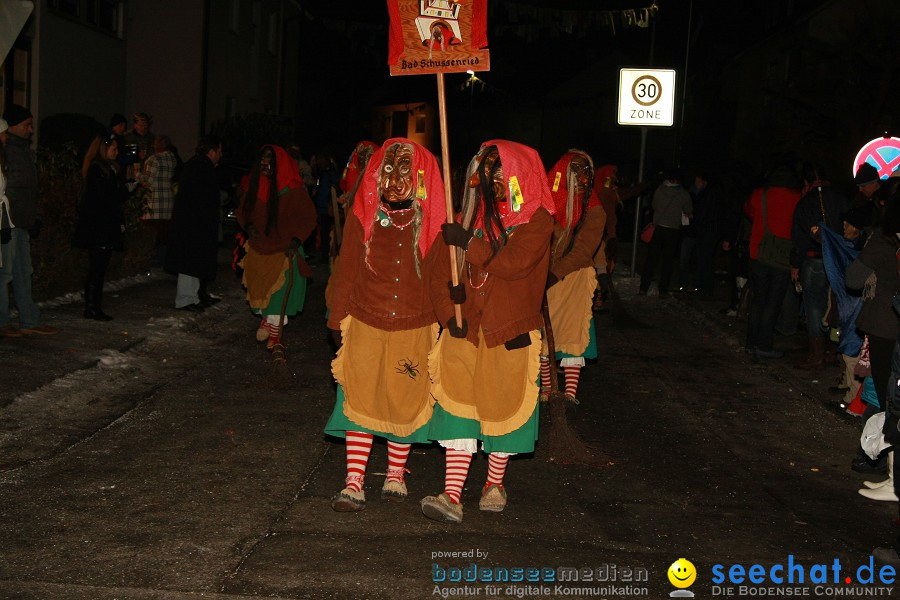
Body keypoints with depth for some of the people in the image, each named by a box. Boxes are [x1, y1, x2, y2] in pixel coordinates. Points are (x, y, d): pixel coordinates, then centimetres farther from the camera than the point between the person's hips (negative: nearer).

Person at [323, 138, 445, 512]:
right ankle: (353, 484, 2)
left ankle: (396, 476, 26)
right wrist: (338, 321, 6)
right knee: (359, 402, -3)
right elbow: (346, 271, 6)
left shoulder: (431, 224, -1)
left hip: (415, 330, 0)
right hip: (366, 326, 0)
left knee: (405, 403, 8)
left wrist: (445, 324, -2)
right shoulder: (362, 217, 1)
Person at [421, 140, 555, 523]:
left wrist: (468, 244, -17)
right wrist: (449, 312, -6)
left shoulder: (537, 219, -2)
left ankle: (494, 485, 26)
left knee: (501, 405, 6)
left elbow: (515, 261, -20)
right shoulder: (471, 216, 10)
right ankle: (451, 497, -5)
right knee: (458, 405, -4)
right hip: (465, 328, 3)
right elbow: (440, 271, 7)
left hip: (510, 332, -3)